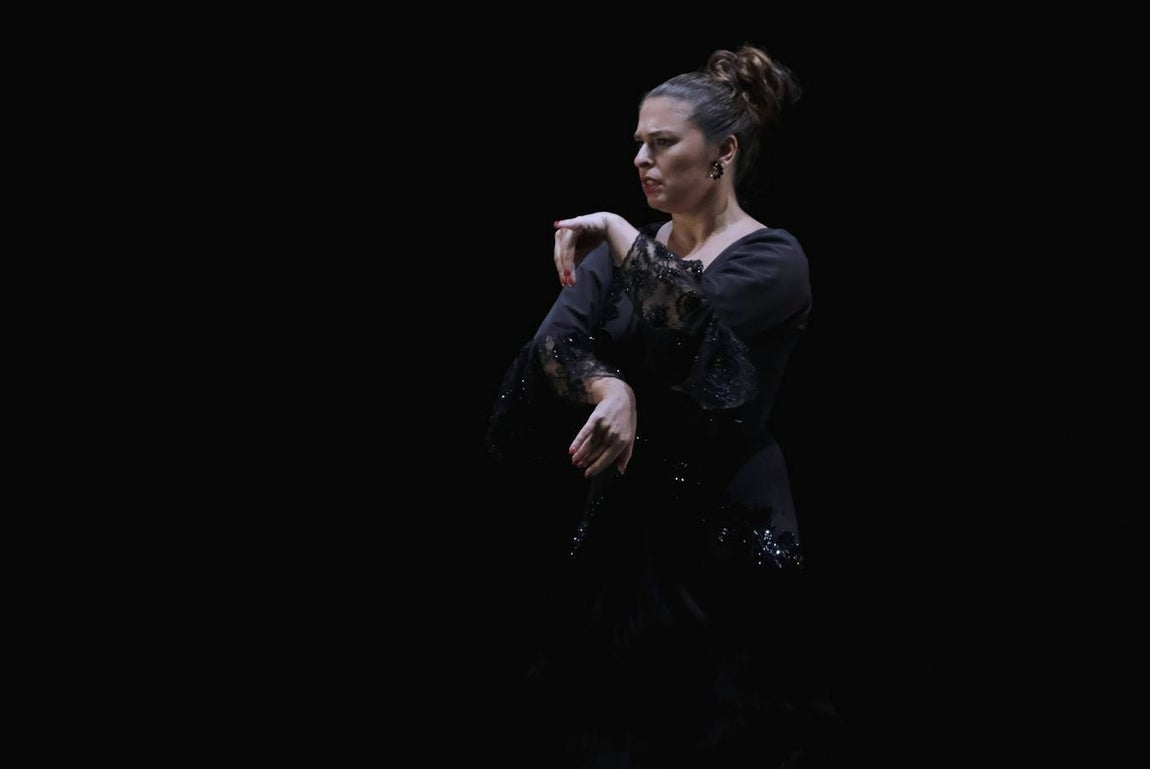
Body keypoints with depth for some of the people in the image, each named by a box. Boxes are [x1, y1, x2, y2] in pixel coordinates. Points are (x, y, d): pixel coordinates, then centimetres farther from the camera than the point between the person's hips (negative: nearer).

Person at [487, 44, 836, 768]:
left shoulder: (774, 260, -8)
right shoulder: (626, 250, 8)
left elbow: (688, 316, -26)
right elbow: (555, 341, -8)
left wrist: (619, 234, -12)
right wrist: (610, 390, -27)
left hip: (725, 527, -5)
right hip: (624, 517, 5)